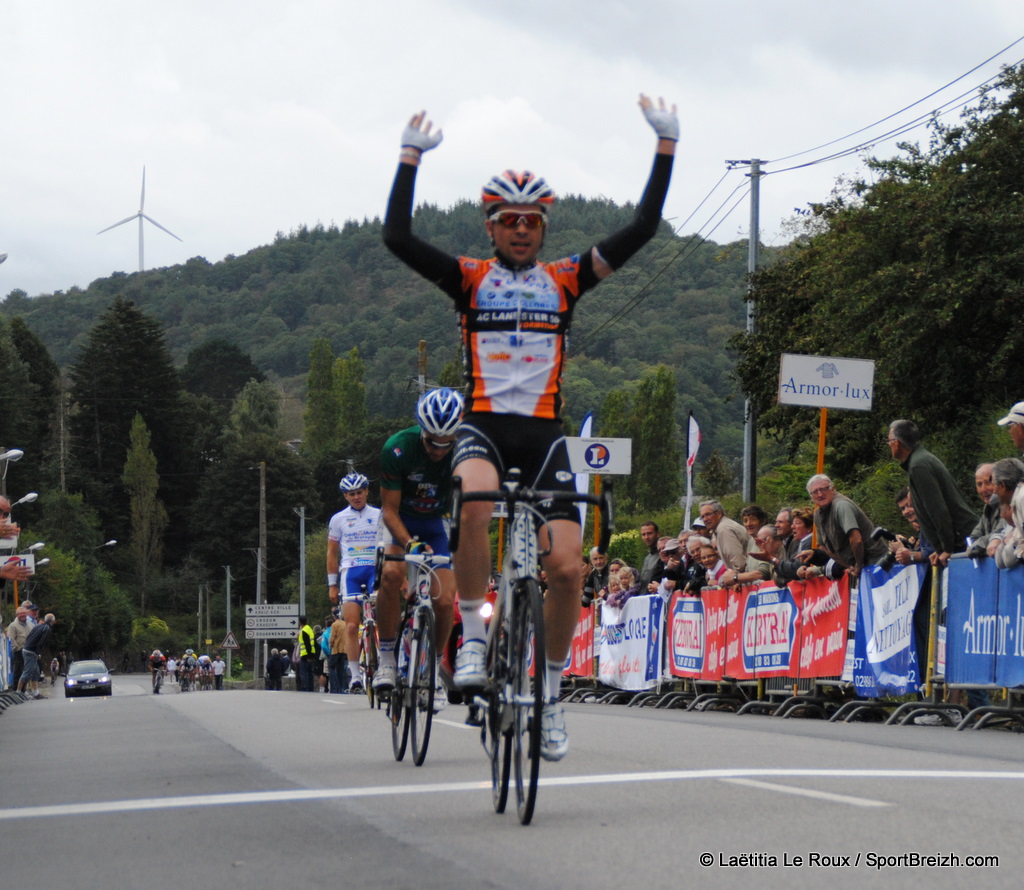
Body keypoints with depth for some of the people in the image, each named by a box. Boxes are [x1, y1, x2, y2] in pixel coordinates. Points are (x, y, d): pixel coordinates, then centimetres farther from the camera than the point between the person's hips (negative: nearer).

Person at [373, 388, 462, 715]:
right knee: (391, 574, -30)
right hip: (400, 520, -1)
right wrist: (410, 544, -38)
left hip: (437, 522, 1)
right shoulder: (398, 449, -29)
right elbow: (389, 510, -23)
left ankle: (435, 668, 13)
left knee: (445, 602, -12)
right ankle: (386, 658, -17)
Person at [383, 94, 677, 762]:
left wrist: (667, 147, 0)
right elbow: (398, 238, -7)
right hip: (483, 426, -2)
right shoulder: (470, 279, 6)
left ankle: (551, 689, 11)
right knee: (476, 498, -37)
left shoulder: (565, 281, 9)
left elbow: (642, 230, 4)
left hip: (544, 435, 2)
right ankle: (473, 638, -21)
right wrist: (411, 157, -11)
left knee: (567, 566, -11)